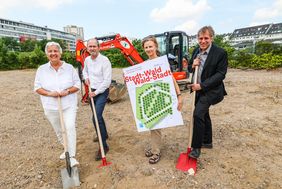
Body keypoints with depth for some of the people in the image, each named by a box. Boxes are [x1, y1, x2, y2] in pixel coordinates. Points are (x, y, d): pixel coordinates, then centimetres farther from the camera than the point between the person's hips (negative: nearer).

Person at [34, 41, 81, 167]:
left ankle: (72, 157, -5)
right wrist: (49, 93, -17)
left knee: (70, 128, -14)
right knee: (59, 131, 16)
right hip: (51, 107, 3)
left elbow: (77, 85, -1)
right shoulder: (42, 69, 0)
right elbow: (37, 87, 2)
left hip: (69, 105, -2)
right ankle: (67, 149, 40)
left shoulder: (69, 67, -3)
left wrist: (67, 91, -19)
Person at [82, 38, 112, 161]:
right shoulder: (87, 60, 5)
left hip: (102, 92, -7)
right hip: (92, 91, 7)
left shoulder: (104, 60, -17)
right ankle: (104, 134, 43)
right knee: (97, 116, 19)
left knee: (96, 118, -16)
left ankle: (104, 146, -4)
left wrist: (96, 92, -17)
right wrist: (86, 78, 4)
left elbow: (107, 81, -19)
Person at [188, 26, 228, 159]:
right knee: (204, 114, 18)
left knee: (198, 114, -21)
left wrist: (202, 85, -23)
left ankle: (196, 147, -6)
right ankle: (207, 142, 36)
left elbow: (220, 74, -16)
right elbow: (190, 69, 13)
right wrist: (192, 66, -11)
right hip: (198, 89, 7)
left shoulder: (220, 53, -13)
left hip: (211, 90, -7)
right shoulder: (196, 51, 6)